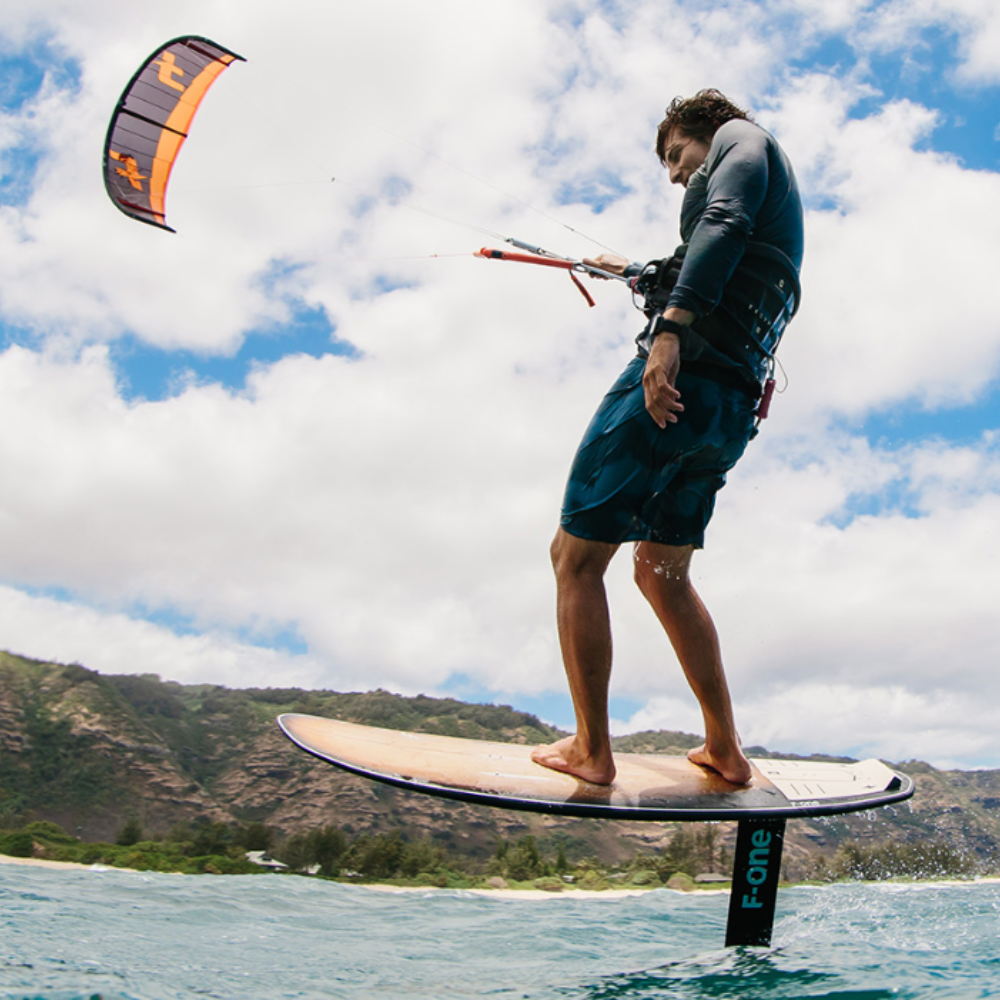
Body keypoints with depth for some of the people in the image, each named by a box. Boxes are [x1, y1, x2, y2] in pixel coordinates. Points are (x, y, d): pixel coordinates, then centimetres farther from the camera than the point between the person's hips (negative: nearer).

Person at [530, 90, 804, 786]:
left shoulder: (740, 138, 9)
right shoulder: (777, 206, 34)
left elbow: (723, 222, -14)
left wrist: (672, 327, -26)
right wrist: (637, 276, 62)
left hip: (684, 374, -10)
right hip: (733, 409, 10)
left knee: (576, 558, -4)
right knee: (662, 573, 16)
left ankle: (591, 750, 0)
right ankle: (725, 750, 16)